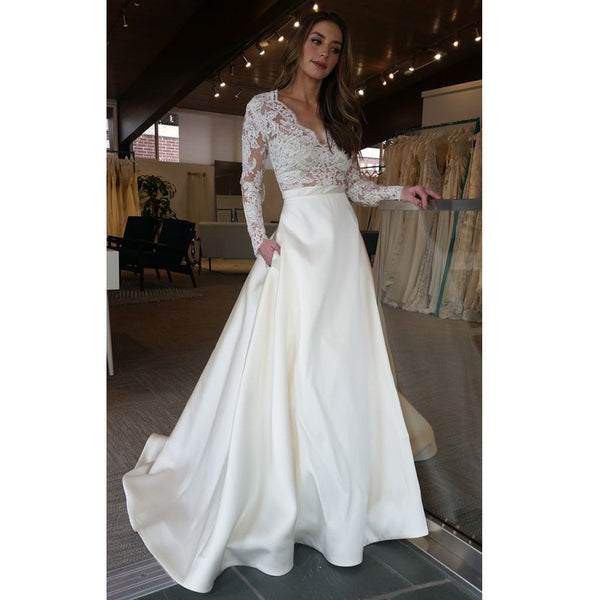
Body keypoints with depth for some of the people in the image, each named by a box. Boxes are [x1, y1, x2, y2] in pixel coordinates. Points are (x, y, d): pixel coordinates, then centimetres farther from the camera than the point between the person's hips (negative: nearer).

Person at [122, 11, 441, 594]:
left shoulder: (338, 114, 17)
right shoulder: (264, 106, 3)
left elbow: (354, 183, 17)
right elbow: (249, 181, 2)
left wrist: (401, 191, 2)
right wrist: (260, 239, -10)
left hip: (345, 246, 6)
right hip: (298, 243, -5)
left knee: (345, 367, 6)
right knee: (293, 368, -4)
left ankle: (343, 498, 23)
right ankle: (274, 504, 15)